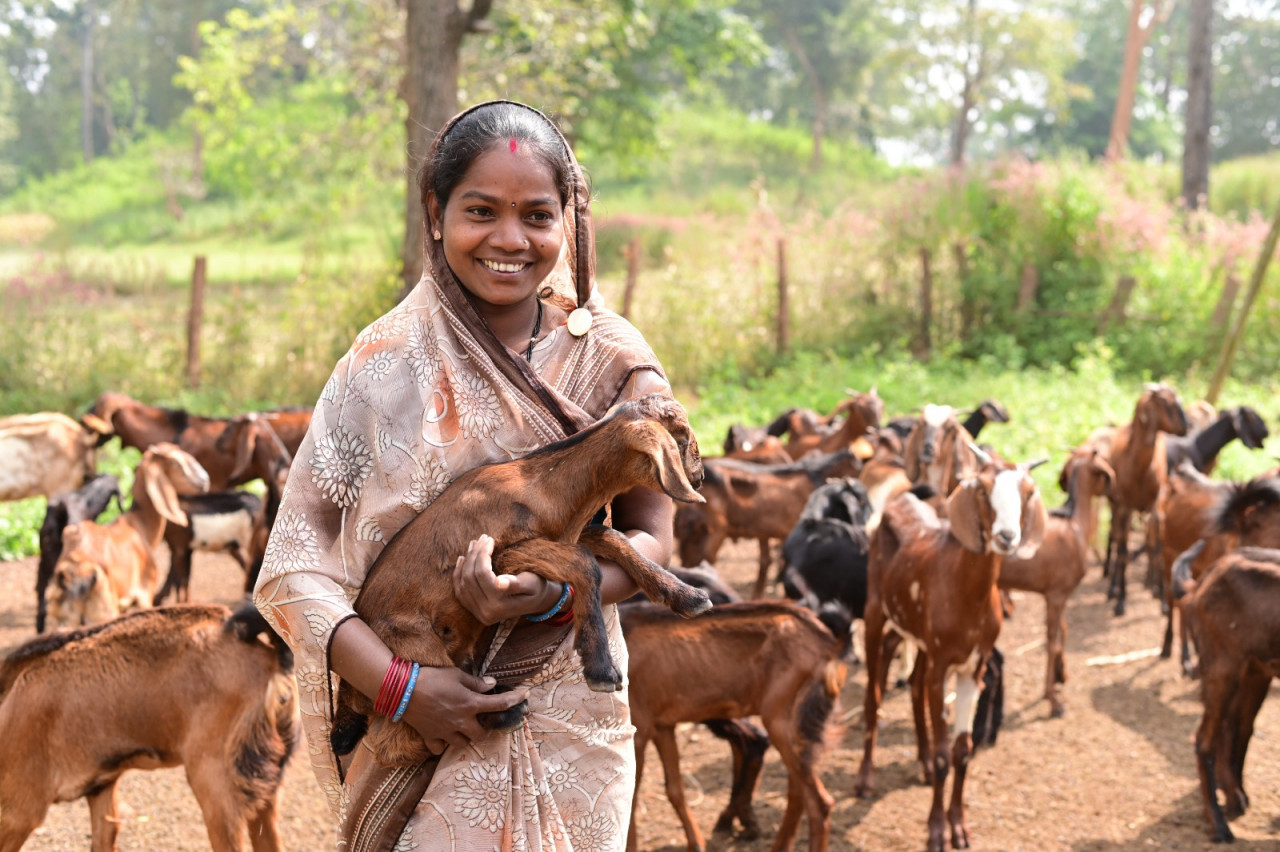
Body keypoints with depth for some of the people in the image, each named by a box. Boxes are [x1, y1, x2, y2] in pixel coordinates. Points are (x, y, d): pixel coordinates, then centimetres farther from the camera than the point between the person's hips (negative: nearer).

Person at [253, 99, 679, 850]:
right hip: (424, 732, -2)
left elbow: (651, 540, -2)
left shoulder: (611, 361, -3)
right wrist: (399, 684, -21)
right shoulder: (387, 363, -8)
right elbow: (294, 564, -9)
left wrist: (553, 593, -22)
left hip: (573, 726, 2)